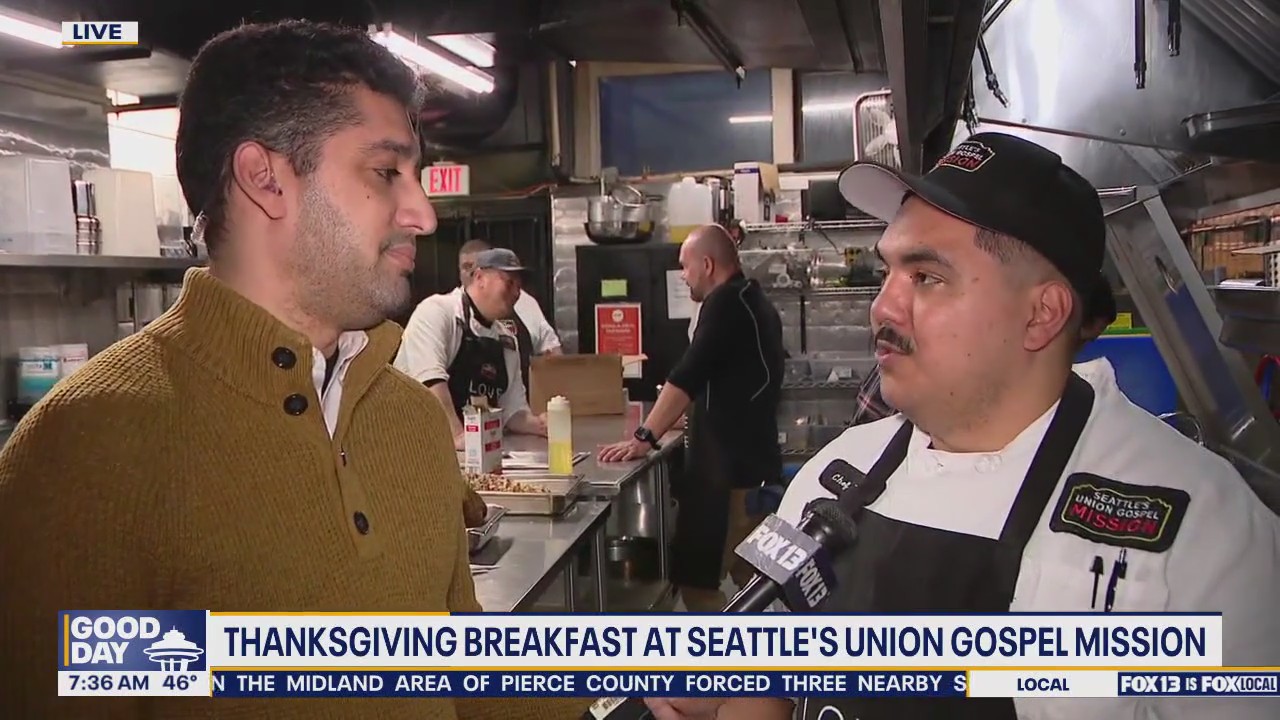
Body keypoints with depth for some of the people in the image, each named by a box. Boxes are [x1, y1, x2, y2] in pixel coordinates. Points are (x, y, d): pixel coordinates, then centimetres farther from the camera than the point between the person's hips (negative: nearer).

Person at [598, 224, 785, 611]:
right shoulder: (755, 302, 16)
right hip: (753, 462, 10)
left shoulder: (725, 303, -15)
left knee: (696, 580, -7)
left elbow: (688, 376, -22)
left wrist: (645, 436, -22)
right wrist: (693, 417, 33)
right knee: (749, 578, 16)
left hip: (728, 467, -10)